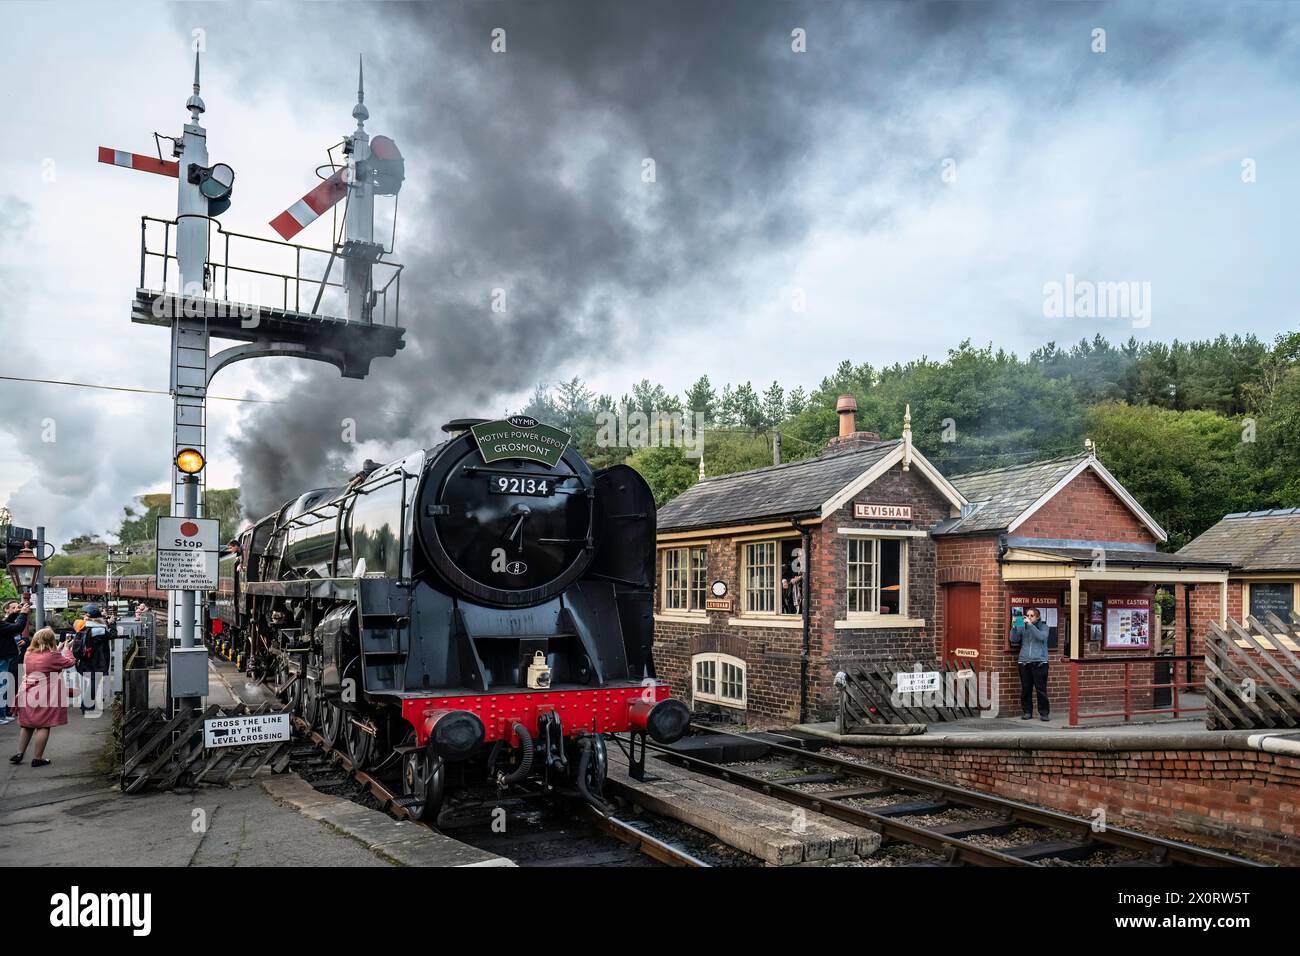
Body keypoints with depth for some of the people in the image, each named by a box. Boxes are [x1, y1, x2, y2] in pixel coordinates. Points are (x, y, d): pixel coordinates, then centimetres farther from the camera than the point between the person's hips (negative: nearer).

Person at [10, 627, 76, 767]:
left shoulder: (29, 654, 6)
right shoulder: (52, 656, -12)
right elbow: (70, 662, 2)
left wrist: (58, 650, 25)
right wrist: (66, 649, 17)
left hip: (27, 696, 6)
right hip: (45, 697, -6)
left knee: (27, 725, 19)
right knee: (43, 726, 1)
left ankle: (19, 753, 19)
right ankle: (37, 758, 3)